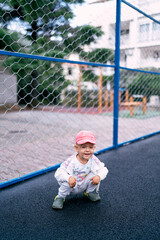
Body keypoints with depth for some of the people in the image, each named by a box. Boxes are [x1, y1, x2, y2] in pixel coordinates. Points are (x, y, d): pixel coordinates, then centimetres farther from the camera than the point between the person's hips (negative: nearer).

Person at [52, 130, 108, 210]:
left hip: (85, 184, 3)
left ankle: (90, 192, 10)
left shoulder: (94, 160, -18)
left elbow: (103, 169, -11)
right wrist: (69, 178, -49)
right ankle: (60, 197, -1)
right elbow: (58, 173, -30)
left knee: (95, 175, -21)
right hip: (72, 186, -3)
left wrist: (99, 176, -33)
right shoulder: (71, 161, -28)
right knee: (66, 183, -35)